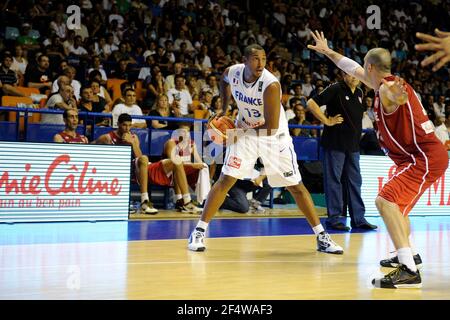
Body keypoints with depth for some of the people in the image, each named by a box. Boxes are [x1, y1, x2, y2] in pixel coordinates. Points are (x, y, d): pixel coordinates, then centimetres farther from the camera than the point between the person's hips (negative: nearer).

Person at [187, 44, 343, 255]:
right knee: (225, 180, -7)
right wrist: (224, 109, 8)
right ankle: (199, 231, 1)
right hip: (245, 132, 3)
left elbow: (272, 127, -27)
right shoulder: (232, 72, -13)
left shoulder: (271, 84, -28)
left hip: (274, 136, -3)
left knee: (296, 187, -1)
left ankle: (321, 237, 8)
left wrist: (245, 128, -18)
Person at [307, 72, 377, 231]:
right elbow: (311, 103, -14)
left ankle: (358, 218, 14)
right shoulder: (335, 89, -9)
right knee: (334, 180, -2)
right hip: (335, 143, -7)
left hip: (353, 144, 7)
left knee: (355, 181, 9)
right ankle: (334, 218, 4)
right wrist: (326, 121, -14)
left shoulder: (359, 93, 14)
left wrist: (356, 132, 17)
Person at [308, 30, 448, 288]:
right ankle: (410, 254, 42)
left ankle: (409, 270, -32)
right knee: (395, 202, 28)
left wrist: (396, 97, -68)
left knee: (385, 201, -24)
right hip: (424, 156, 11)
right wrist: (327, 51, 39)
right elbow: (354, 70, 30)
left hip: (425, 158, -11)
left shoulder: (387, 88, -16)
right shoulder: (386, 85, 14)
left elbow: (398, 96, -44)